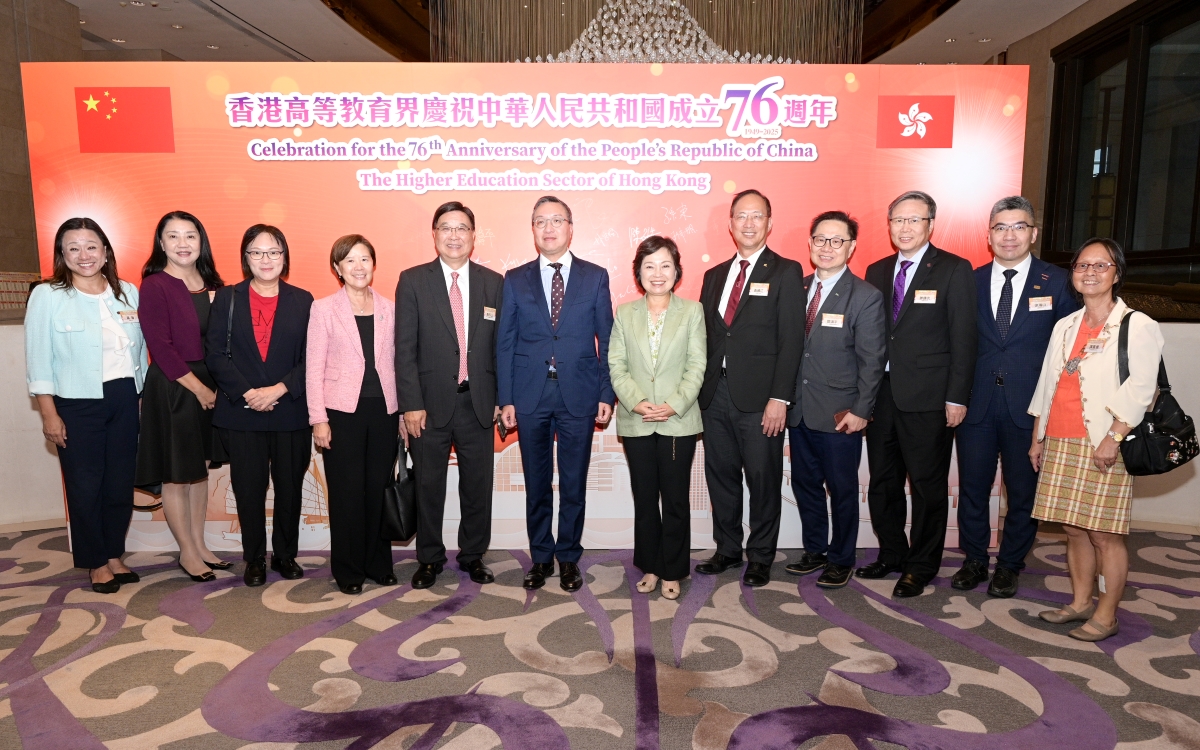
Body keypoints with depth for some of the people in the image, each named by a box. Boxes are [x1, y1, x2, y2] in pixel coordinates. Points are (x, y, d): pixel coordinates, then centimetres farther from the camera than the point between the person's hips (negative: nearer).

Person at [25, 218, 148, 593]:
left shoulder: (129, 293, 4)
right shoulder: (46, 296, -6)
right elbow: (39, 360, -6)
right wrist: (49, 415, -8)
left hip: (125, 399, 3)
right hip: (78, 405, -3)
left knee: (121, 483, 10)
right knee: (85, 487, 6)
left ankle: (114, 554, 27)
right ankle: (96, 563, 23)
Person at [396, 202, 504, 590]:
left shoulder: (494, 282, 4)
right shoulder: (413, 280, -1)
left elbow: (500, 345, 6)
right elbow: (405, 347, -5)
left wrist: (502, 398, 2)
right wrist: (411, 404, -10)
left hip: (478, 402, 2)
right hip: (430, 402, -1)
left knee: (478, 484, 10)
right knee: (428, 485, 10)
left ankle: (473, 556, 28)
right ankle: (429, 558, 27)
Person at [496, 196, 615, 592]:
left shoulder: (595, 277, 4)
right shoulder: (515, 280, 6)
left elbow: (606, 340, 3)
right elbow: (505, 343, 4)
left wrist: (607, 394, -2)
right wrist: (505, 399, -1)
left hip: (579, 395, -1)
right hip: (530, 396, 1)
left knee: (574, 484, 8)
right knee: (537, 484, 10)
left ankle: (568, 558, 23)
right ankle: (541, 557, 25)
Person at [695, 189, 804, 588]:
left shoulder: (786, 272, -1)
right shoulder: (714, 276, 15)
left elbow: (791, 339, -8)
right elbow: (705, 336, 13)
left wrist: (779, 398, -15)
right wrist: (699, 391, 5)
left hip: (759, 397, -5)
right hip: (715, 393, 5)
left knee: (762, 480, 4)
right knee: (720, 476, 12)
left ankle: (760, 557, 20)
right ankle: (728, 549, 27)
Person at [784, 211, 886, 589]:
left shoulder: (866, 297, -7)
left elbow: (872, 360, -9)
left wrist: (860, 411, -13)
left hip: (839, 415, -5)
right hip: (799, 411, 5)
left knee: (842, 490, 8)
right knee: (805, 484, 15)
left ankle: (841, 560, 25)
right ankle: (815, 550, 33)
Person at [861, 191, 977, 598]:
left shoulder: (954, 270, -4)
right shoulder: (877, 271, 11)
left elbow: (963, 339, -7)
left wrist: (957, 398, -12)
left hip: (928, 397, -5)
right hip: (881, 392, 5)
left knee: (928, 485, 5)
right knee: (883, 482, 13)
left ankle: (921, 567, 20)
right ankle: (892, 554, 30)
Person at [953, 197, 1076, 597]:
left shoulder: (1057, 282, 0)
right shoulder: (969, 282, 4)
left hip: (1029, 406, -1)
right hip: (976, 403, 1)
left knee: (1024, 491, 10)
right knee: (972, 487, 10)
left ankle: (1009, 566, 28)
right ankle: (974, 560, 28)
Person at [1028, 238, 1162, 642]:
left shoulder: (1139, 327, -3)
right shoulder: (1065, 326, 15)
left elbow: (1140, 390, -11)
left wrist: (1113, 439, -19)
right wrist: (1038, 438, 15)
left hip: (1103, 446, -6)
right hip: (1061, 444, 6)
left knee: (1104, 533, -2)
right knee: (1073, 529, 11)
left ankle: (1106, 615, 11)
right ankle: (1080, 604, 23)